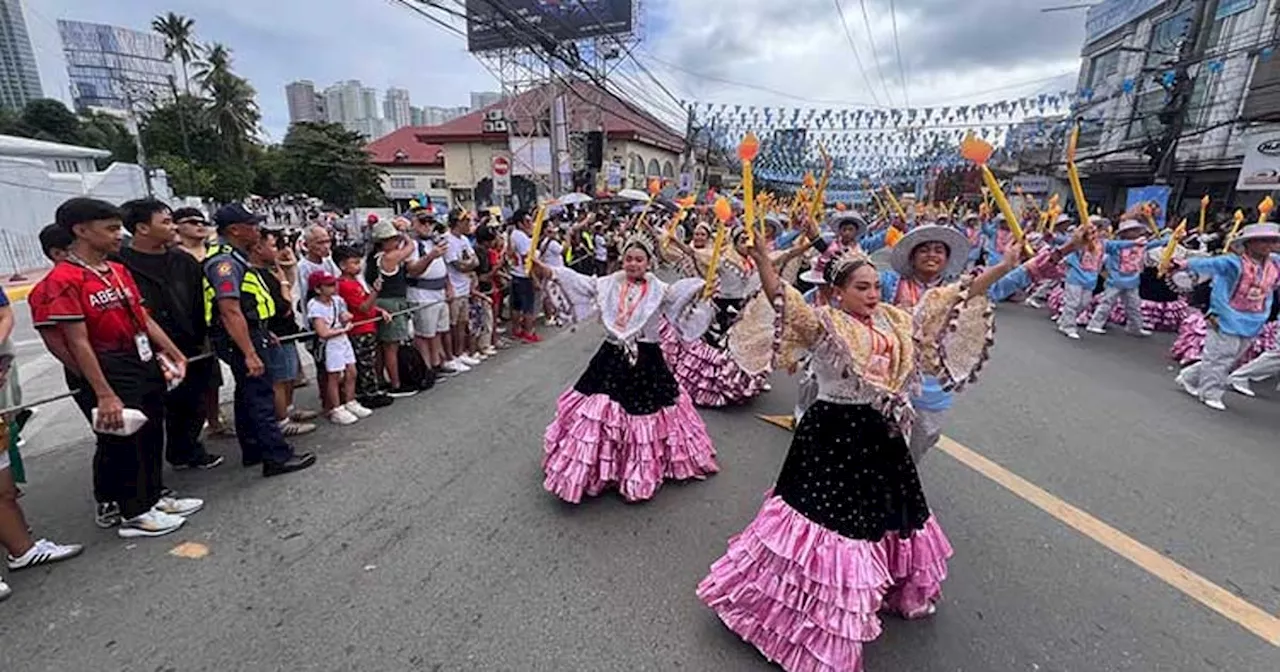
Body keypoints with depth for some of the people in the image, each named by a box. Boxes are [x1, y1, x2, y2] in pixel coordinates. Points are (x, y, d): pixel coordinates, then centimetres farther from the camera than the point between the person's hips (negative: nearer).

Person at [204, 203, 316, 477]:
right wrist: (250, 354, -28)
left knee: (248, 395, 16)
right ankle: (278, 457, -3)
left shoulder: (234, 258, 15)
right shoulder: (225, 262, -19)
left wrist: (263, 333, 24)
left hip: (249, 334, 11)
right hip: (241, 340, -11)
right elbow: (230, 312, -26)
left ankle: (253, 451, 28)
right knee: (261, 397, -8)